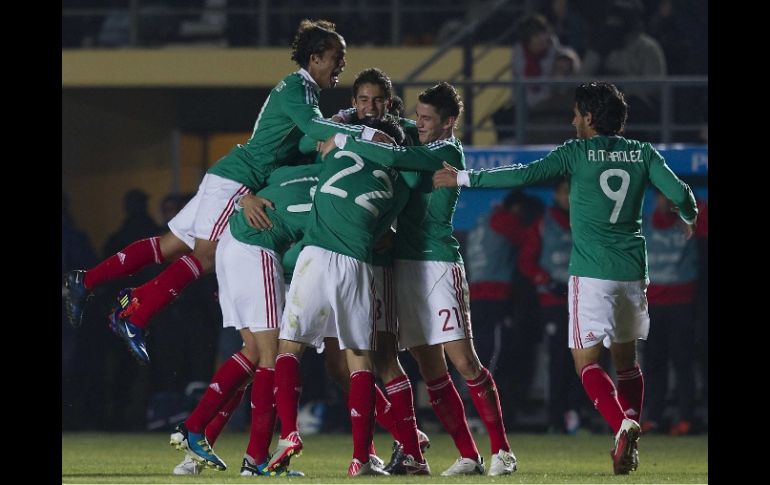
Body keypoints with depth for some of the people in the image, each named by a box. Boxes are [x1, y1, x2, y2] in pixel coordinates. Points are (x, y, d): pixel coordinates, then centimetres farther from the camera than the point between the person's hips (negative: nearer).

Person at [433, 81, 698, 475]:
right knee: (626, 358, 17)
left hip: (592, 272, -4)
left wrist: (464, 178, -6)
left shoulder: (577, 153, -4)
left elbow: (526, 175, -13)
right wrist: (689, 219, 24)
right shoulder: (643, 154, 5)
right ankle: (630, 435, 3)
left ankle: (622, 425, -24)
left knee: (586, 359, -1)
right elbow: (680, 193, -1)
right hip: (633, 270, 4)